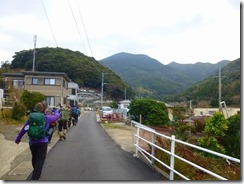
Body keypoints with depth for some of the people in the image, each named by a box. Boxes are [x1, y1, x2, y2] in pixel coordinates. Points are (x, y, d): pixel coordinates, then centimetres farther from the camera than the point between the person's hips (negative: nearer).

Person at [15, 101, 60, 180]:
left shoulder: (31, 117, -1)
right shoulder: (47, 118, -8)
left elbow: (24, 129, 3)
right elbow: (57, 116, 8)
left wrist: (18, 138, 15)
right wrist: (55, 111, 31)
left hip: (32, 142, 5)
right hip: (42, 142, -4)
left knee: (34, 158, 25)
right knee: (40, 161, -1)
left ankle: (36, 172, 48)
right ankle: (35, 178, -9)